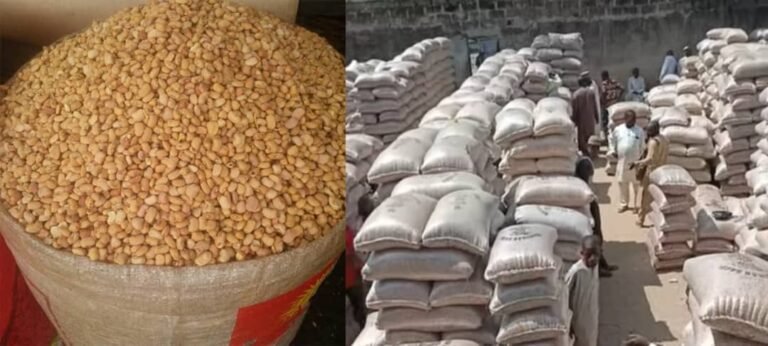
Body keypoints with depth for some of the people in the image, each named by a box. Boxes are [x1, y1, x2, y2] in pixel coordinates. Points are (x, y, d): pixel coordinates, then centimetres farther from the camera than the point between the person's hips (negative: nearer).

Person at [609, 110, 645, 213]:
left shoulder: (639, 131, 0)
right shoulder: (618, 129, 3)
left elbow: (643, 146, 6)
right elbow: (611, 139, 19)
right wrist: (612, 151, 9)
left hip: (636, 162, -2)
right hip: (622, 161, 2)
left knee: (636, 184, 4)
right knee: (622, 183, 7)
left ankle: (637, 205, 14)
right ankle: (624, 204, 19)